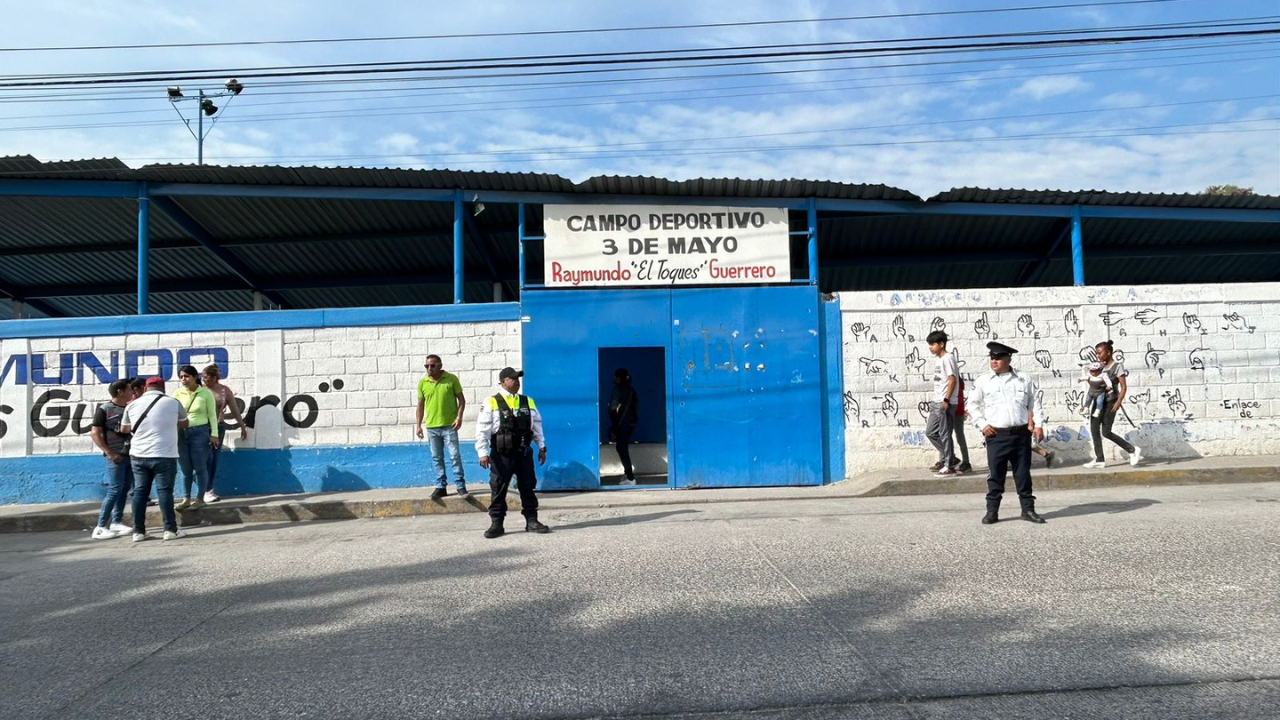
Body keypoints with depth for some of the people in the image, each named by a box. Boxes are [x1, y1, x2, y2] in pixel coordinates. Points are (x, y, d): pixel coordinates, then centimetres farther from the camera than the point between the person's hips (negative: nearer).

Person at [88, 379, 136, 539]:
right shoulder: (104, 409, -7)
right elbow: (95, 433, -9)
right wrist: (109, 453, -14)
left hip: (130, 455, 6)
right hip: (116, 456, -6)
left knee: (125, 489, 8)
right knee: (114, 490, -8)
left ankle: (116, 522, 18)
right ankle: (100, 527, -3)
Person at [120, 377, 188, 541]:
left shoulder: (133, 405, 6)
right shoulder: (173, 403, 0)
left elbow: (124, 429, 19)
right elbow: (184, 424, 16)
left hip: (138, 455, 3)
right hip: (164, 455, -3)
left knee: (140, 491, 8)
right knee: (165, 491, 0)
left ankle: (138, 531, 10)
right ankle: (171, 529, 1)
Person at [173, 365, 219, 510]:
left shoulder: (205, 393, -3)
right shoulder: (178, 393, 6)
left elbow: (212, 415, 0)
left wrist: (214, 434, -5)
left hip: (200, 432, -3)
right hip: (181, 433, 3)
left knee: (200, 467, 1)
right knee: (185, 468, 10)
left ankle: (200, 498, 11)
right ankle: (186, 499, 20)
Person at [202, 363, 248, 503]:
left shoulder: (225, 390, 2)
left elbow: (235, 410, 6)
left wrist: (243, 427, 6)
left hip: (219, 427, 3)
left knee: (215, 459, 7)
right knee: (208, 458, -8)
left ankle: (210, 489, 16)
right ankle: (206, 491, -1)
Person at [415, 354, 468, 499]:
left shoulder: (452, 379, -3)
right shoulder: (423, 383, 4)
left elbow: (461, 399, 1)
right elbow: (420, 404, 11)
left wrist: (459, 417, -10)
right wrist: (418, 425, 7)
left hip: (449, 425, -3)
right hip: (431, 427, 3)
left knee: (455, 456, -3)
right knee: (437, 458, 9)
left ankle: (461, 486, 4)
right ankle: (441, 487, 16)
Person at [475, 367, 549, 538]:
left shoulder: (528, 402, 8)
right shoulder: (492, 403, -5)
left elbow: (537, 426, 14)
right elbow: (482, 430, -7)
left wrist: (541, 447, 12)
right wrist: (483, 453, -13)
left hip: (524, 453, 4)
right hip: (501, 455, -3)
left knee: (527, 488, 10)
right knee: (498, 490, 3)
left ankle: (532, 521, 19)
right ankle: (496, 523, 12)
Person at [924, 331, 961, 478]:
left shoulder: (947, 358, -10)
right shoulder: (941, 359, 18)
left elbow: (952, 380, -17)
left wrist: (946, 400, -21)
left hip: (945, 403, -10)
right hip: (937, 403, 10)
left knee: (945, 434, -5)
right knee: (930, 432, 12)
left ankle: (949, 467, 0)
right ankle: (949, 458, 20)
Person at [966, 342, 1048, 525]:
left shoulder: (1024, 379, 7)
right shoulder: (983, 381, 3)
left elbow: (1034, 403, 10)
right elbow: (972, 405, 7)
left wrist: (1038, 425, 1)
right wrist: (982, 425, -2)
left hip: (1021, 434, 1)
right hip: (996, 436, -1)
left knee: (1023, 474, 9)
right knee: (995, 475, 2)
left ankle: (1028, 509, 18)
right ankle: (992, 511, 10)